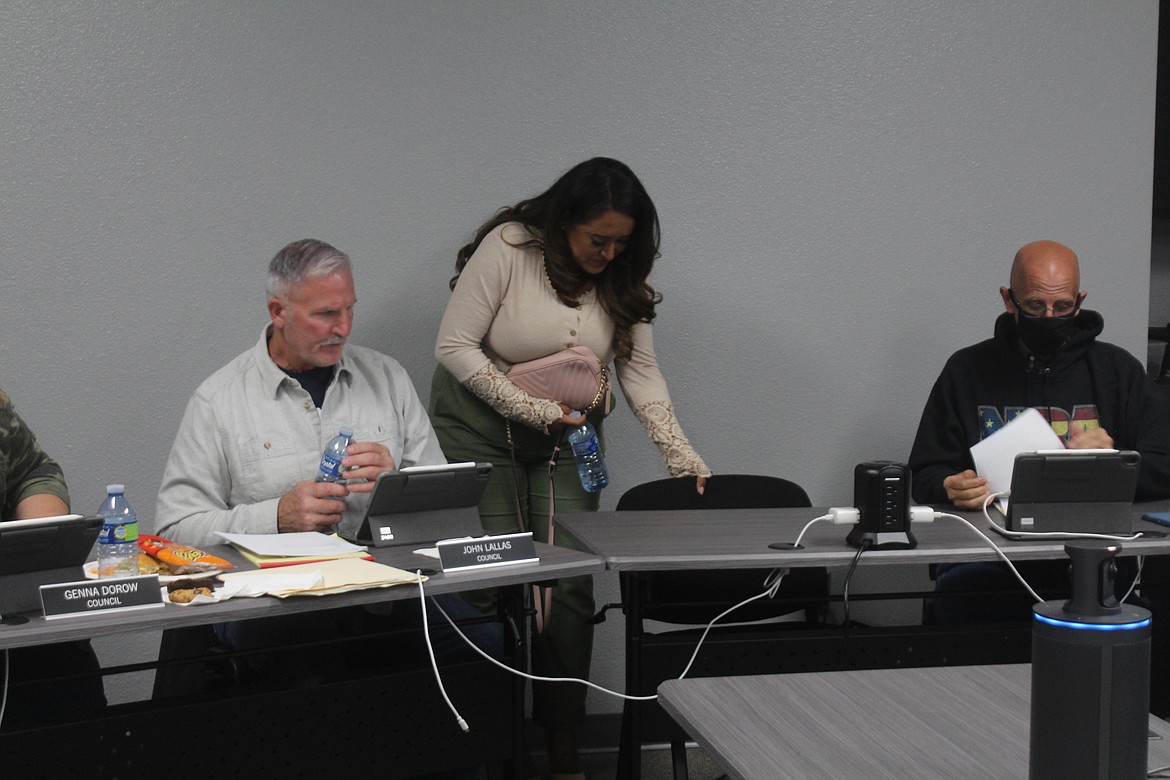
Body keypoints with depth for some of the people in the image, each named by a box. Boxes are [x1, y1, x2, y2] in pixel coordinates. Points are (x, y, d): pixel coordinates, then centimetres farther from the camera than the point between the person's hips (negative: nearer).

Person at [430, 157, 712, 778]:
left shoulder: (621, 275, -4)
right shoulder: (509, 247, -17)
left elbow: (641, 371, -3)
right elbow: (455, 347, -16)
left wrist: (679, 452, -14)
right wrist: (535, 412, -18)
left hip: (569, 434, 4)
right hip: (481, 429, -3)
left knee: (571, 583, -6)